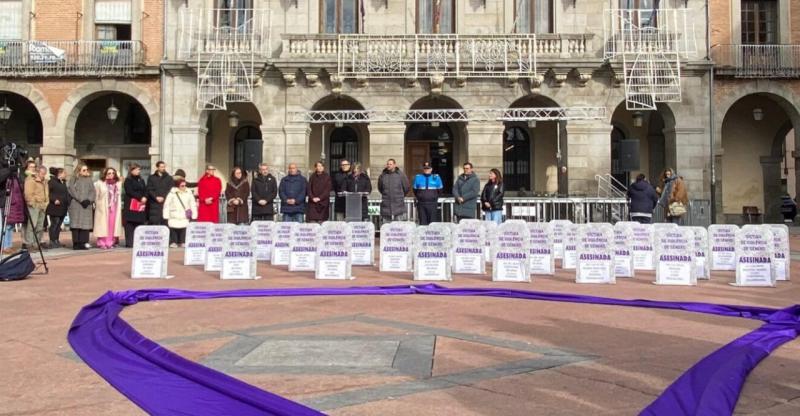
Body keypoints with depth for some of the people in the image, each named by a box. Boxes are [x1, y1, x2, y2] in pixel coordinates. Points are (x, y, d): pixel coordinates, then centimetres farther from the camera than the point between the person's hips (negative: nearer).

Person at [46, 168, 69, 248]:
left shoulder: (63, 182, 19)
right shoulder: (52, 181, -8)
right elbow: (48, 192, -17)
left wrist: (68, 201, 14)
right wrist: (54, 200, -23)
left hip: (62, 208, 9)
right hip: (55, 208, -8)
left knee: (59, 225, 11)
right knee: (54, 224, -7)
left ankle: (57, 241, 17)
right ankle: (52, 242, -4)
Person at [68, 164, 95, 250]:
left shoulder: (89, 180, 17)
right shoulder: (74, 180, 6)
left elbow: (93, 191, 9)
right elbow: (72, 191, -5)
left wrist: (89, 200, -8)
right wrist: (81, 200, -14)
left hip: (87, 205, 3)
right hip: (76, 205, -3)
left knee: (86, 223, -3)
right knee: (76, 224, -6)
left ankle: (84, 243, -1)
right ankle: (76, 243, -5)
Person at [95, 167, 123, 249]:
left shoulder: (117, 184, 14)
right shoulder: (99, 183, 0)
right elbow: (96, 196, -1)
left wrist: (119, 207, 9)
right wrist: (98, 205, -5)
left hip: (114, 208, 4)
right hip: (103, 208, -4)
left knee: (112, 225, 1)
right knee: (103, 225, -4)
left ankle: (110, 242, 6)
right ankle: (102, 243, 1)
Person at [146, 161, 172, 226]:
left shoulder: (169, 178, 12)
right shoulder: (151, 178, 12)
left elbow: (171, 190, 3)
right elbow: (149, 190, 4)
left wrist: (163, 197, -10)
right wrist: (156, 197, -11)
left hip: (166, 204, 0)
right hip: (154, 204, 0)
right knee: (154, 222, -5)